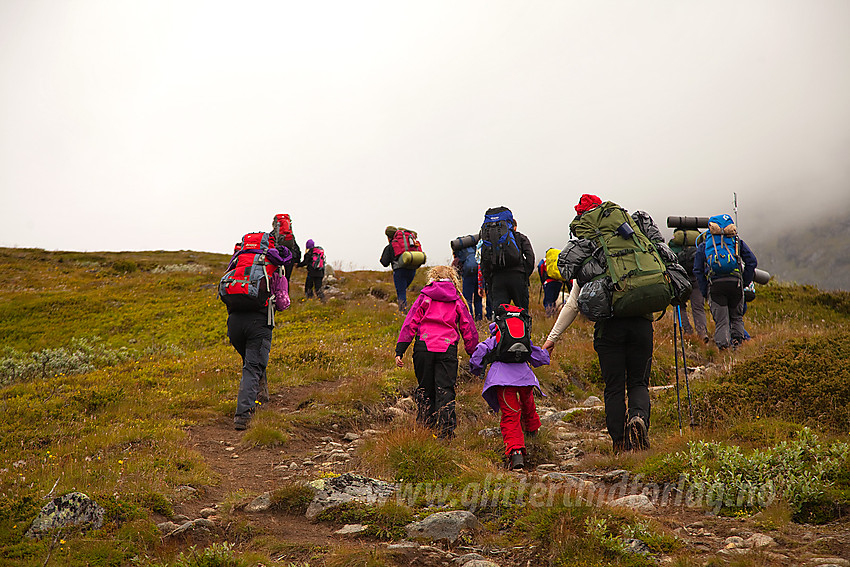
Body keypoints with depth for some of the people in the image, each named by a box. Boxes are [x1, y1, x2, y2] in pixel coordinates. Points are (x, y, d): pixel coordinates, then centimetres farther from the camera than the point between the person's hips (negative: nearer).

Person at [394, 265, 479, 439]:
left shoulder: (424, 297, 9)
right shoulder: (457, 301, 12)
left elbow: (410, 324, 2)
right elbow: (469, 330, 13)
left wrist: (399, 351, 1)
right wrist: (473, 354, 21)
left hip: (423, 347, 0)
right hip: (448, 349, 0)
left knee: (425, 388, 14)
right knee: (445, 390, 1)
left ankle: (425, 426, 17)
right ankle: (447, 430, -7)